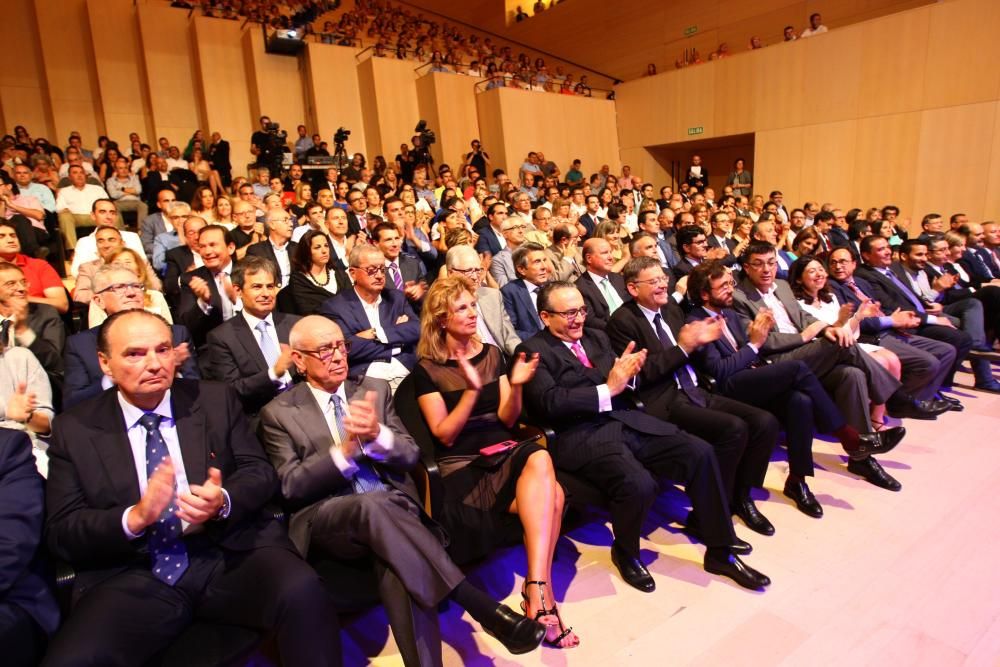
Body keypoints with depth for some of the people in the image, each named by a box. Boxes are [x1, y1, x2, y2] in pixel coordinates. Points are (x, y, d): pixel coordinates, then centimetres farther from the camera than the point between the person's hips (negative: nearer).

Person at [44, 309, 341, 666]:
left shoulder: (216, 400, 8)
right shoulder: (74, 429, 7)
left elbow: (261, 471, 6)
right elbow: (62, 533, 3)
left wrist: (223, 501, -17)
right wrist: (134, 518, -18)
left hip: (229, 555, 0)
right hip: (133, 577, 1)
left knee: (303, 592, -28)